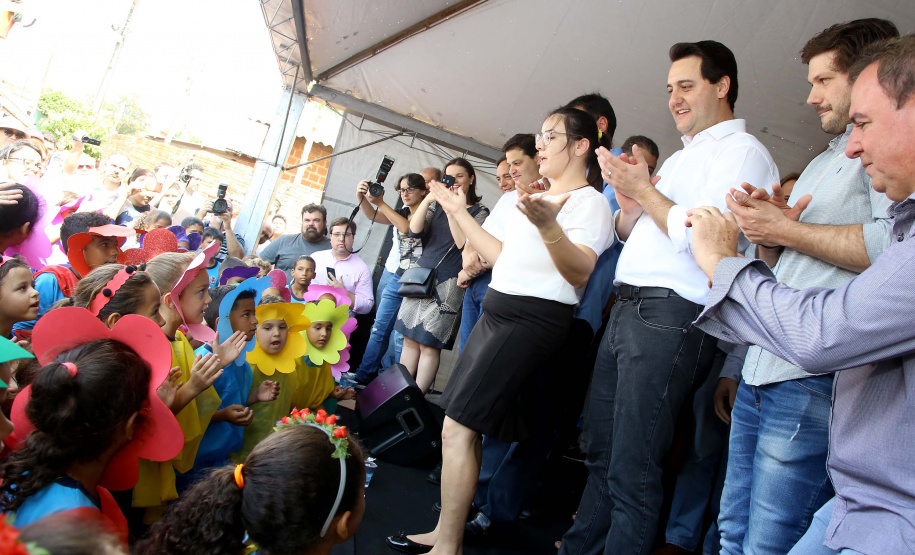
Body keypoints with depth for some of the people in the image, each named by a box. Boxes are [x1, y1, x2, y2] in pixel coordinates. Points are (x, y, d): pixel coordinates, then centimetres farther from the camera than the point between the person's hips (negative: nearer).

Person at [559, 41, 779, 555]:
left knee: (632, 474, -4)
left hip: (671, 318, -9)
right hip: (626, 311, 9)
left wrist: (644, 190, -9)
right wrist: (628, 202, 3)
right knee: (601, 455, 16)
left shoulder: (742, 150, -3)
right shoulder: (681, 157, 24)